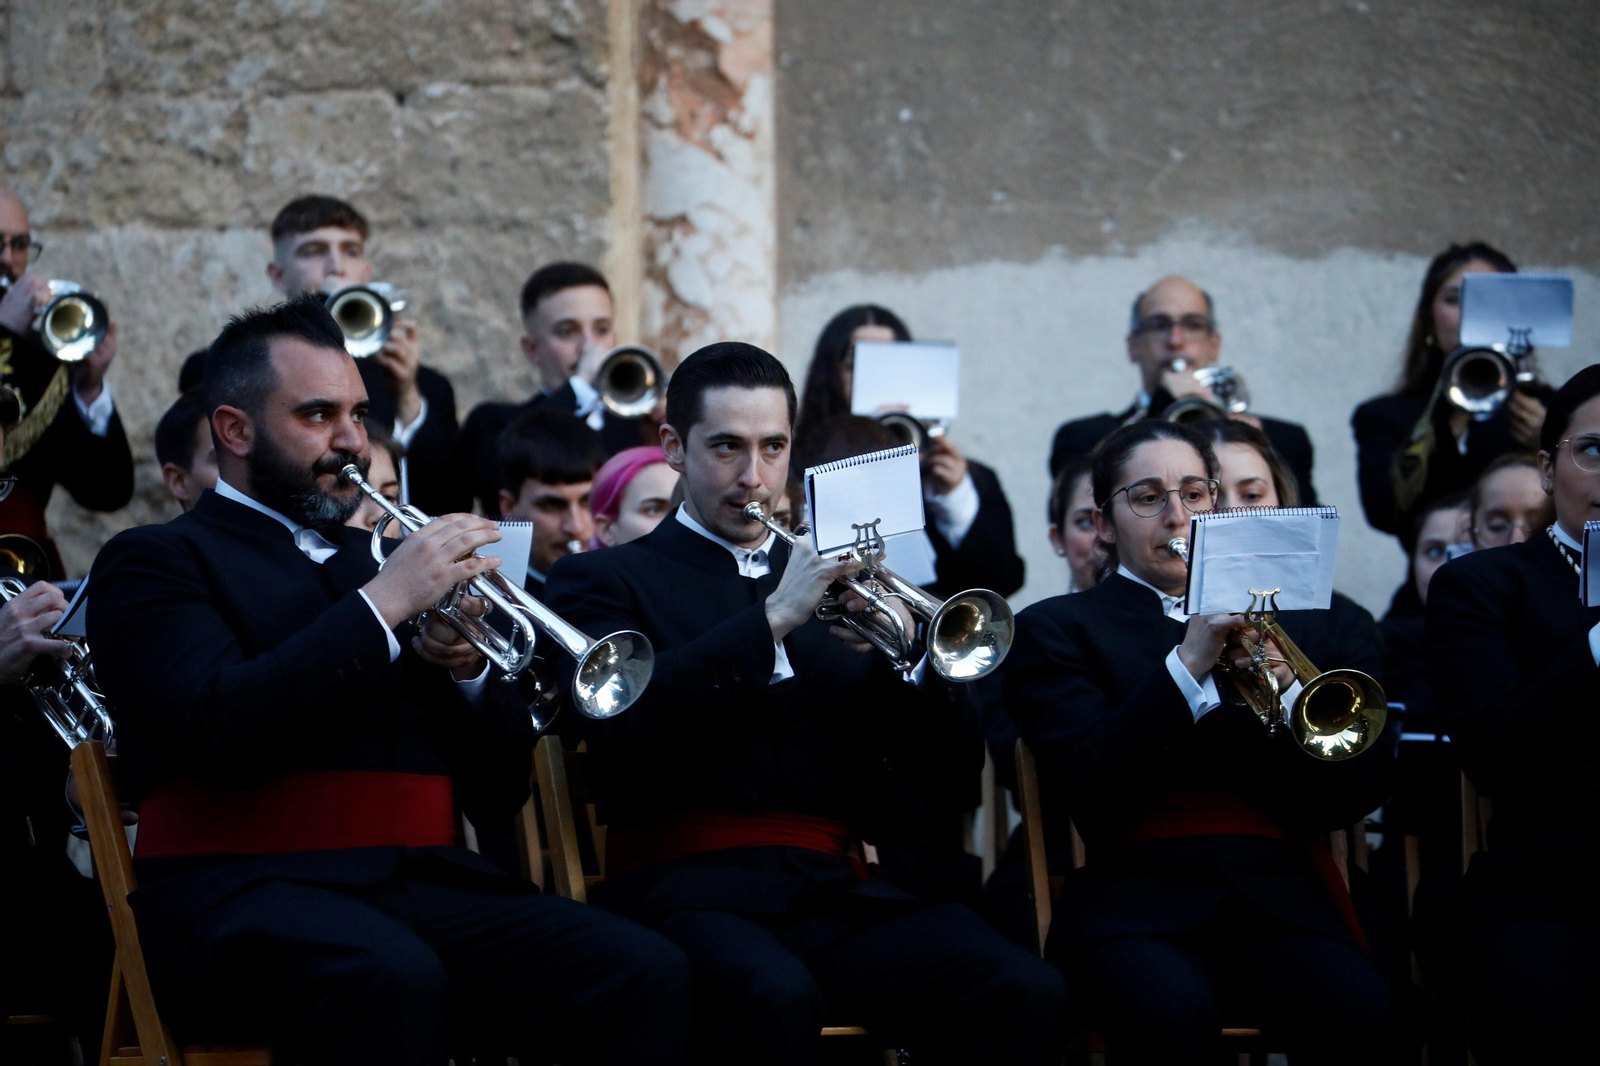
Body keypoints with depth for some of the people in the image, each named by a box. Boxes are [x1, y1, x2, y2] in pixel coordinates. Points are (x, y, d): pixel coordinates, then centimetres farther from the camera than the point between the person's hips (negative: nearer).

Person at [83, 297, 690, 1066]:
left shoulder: (377, 562, 25)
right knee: (390, 977, -41)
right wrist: (383, 604, -11)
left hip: (427, 884, 6)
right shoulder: (154, 562, 9)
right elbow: (218, 726, -13)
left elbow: (499, 791, 21)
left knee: (648, 975, -22)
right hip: (246, 888, -5)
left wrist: (464, 669, 1)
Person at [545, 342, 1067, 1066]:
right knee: (773, 999, -39)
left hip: (835, 890, 4)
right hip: (687, 886, -4)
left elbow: (956, 759, 16)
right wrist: (772, 617, -14)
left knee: (1026, 997, -25)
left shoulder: (831, 583, 23)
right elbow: (617, 722, -11)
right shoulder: (601, 579, 11)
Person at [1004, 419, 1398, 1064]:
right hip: (1136, 890, -3)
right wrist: (1187, 666, -14)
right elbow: (1084, 789, -5)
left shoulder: (1280, 620, 22)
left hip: (1276, 888, 3)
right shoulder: (1057, 628, 13)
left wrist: (1287, 695, -5)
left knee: (1358, 1014, -32)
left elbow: (1346, 801, 13)